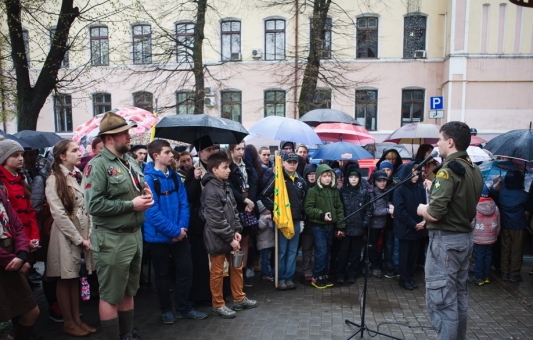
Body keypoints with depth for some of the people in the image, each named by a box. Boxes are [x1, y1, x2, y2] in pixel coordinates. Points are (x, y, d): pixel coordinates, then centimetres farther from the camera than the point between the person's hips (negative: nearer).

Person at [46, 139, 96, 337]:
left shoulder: (78, 176, 11)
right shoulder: (54, 179, -9)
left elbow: (87, 207, 8)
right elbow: (59, 214, -15)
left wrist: (88, 235, -2)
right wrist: (78, 239, -14)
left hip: (82, 234, 6)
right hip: (66, 236, -6)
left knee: (75, 278, 14)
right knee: (65, 280, 6)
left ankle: (77, 320, 23)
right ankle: (68, 323, 18)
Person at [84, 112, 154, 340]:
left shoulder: (130, 161, 10)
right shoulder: (98, 165, -14)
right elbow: (94, 205, -23)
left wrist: (146, 195, -3)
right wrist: (131, 205, -19)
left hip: (135, 235, 8)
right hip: (111, 239, -8)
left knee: (128, 291, 20)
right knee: (111, 295, 7)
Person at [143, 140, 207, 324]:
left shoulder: (174, 176, 5)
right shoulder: (148, 179, -15)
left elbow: (183, 202, 4)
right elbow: (152, 212, -20)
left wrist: (182, 227, -10)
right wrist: (174, 231, -18)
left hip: (180, 234, 6)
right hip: (159, 236, -5)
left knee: (186, 269, 9)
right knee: (162, 274, 10)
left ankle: (183, 308, 25)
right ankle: (166, 310, 28)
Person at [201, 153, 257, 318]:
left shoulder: (225, 186, 8)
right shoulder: (210, 191, -20)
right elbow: (217, 220, -22)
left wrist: (236, 231, 2)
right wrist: (230, 238, -17)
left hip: (230, 236, 9)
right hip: (217, 238, -9)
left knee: (236, 267, 17)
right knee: (217, 272, 7)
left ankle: (239, 299, 33)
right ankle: (218, 305, 22)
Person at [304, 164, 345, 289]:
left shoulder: (335, 191, 6)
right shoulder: (313, 191, -9)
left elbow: (339, 209, 8)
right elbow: (308, 208, -11)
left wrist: (341, 226, 4)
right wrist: (321, 214, -22)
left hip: (331, 226, 5)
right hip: (318, 226, -5)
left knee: (327, 252, 12)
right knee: (321, 251, -7)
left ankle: (324, 275, 24)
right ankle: (316, 277, 6)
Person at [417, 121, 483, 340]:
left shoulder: (448, 170, -20)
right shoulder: (475, 170, 8)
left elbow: (435, 214, -26)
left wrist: (422, 209, -6)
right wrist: (435, 188, 16)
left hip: (446, 240, -10)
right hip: (465, 236, 10)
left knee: (440, 299, -2)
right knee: (459, 295, 20)